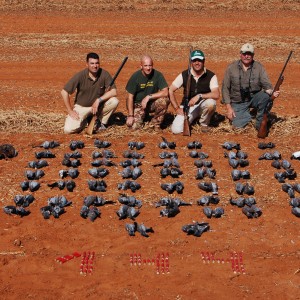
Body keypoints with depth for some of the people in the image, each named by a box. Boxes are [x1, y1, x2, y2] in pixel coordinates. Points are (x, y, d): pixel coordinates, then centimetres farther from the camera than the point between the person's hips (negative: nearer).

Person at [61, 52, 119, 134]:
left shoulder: (104, 74, -15)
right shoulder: (80, 75, -19)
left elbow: (114, 92, -19)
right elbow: (64, 92, -16)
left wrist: (99, 100, -29)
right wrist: (70, 111, -15)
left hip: (98, 105, 1)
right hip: (81, 107, -1)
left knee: (114, 101, -27)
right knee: (68, 129, -21)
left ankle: (101, 122, -1)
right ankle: (86, 120, 12)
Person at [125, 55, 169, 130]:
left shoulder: (158, 75, -11)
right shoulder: (135, 76, -11)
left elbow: (165, 92, -20)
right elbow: (130, 97, -9)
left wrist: (149, 96, -27)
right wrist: (130, 115, -14)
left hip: (152, 104, 0)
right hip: (138, 105, 0)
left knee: (164, 100, -31)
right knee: (134, 127, -20)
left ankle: (156, 124, -6)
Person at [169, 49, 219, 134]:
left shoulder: (211, 76, -10)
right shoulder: (184, 75, -5)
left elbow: (216, 94, -23)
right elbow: (170, 90, -2)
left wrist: (199, 96, -34)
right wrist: (177, 108, -7)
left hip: (203, 104, -1)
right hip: (187, 106, 1)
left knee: (211, 103, -37)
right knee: (176, 129, -20)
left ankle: (204, 124, -6)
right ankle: (192, 118, 13)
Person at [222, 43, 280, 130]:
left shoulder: (259, 67, -4)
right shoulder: (231, 68, -5)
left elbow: (266, 84, -11)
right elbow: (225, 88, -3)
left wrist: (272, 92, -35)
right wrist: (228, 107, -10)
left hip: (254, 98, 1)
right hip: (238, 102, 0)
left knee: (266, 96, -31)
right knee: (238, 125, -19)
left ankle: (260, 124, -12)